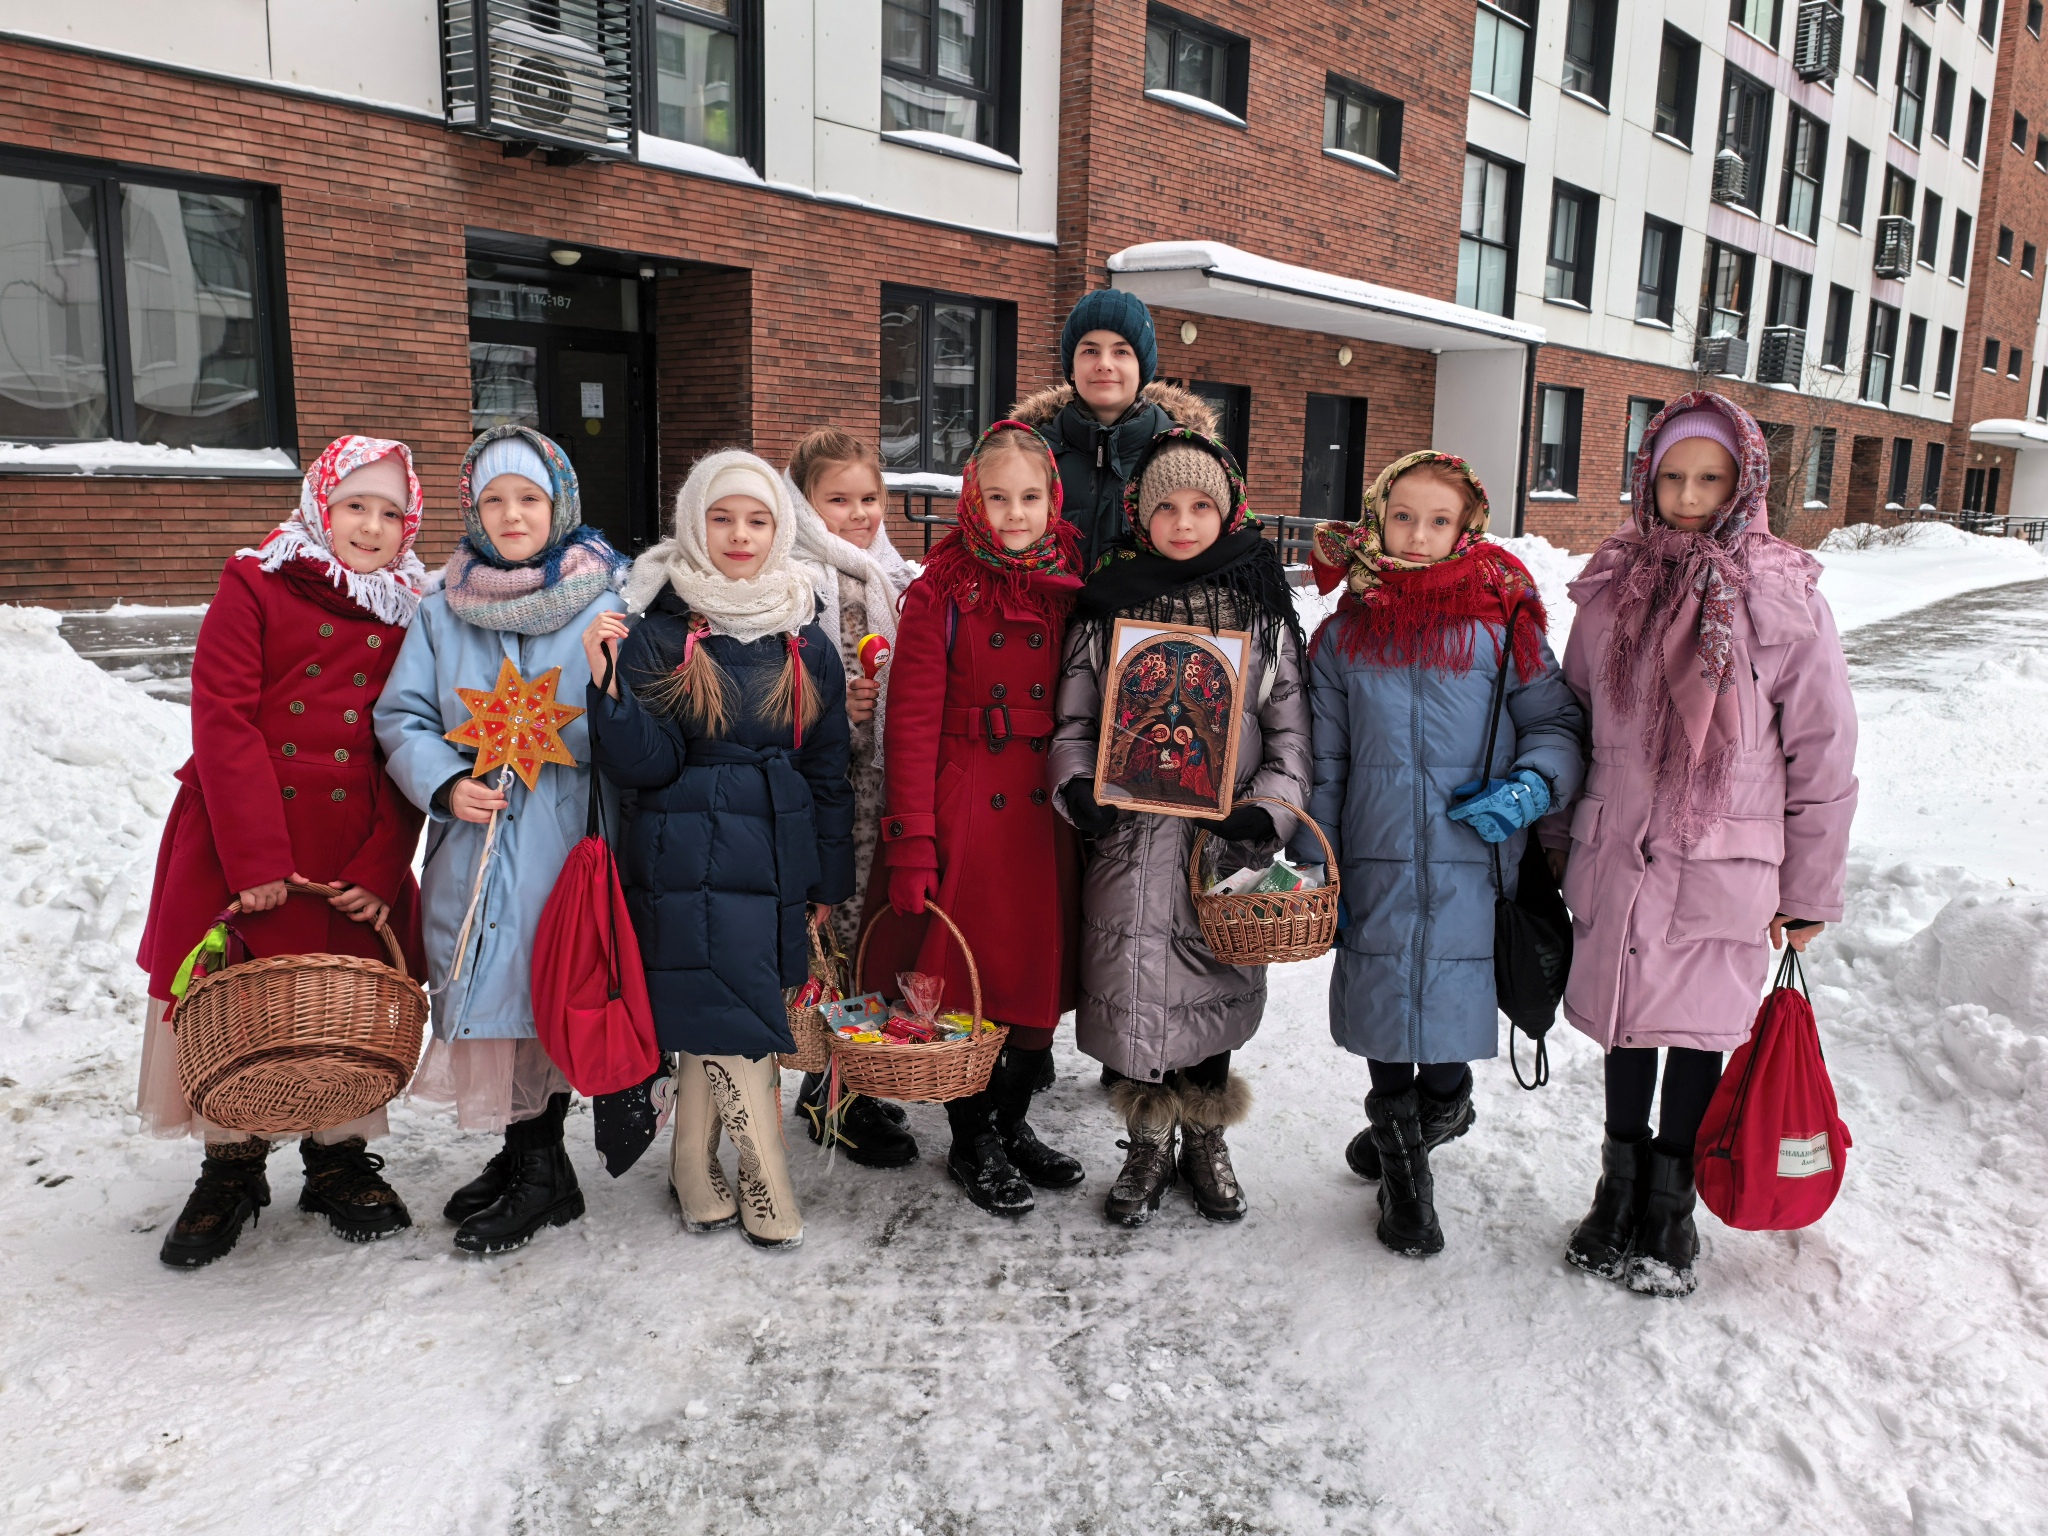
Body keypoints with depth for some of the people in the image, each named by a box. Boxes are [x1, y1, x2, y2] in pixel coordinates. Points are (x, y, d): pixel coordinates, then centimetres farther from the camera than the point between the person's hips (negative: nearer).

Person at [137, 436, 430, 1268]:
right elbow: (223, 720, -9)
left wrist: (380, 869, -8)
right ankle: (231, 1169, 26)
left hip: (356, 850, 2)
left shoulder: (412, 613, 6)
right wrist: (257, 856, -17)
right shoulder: (255, 584, -1)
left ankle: (341, 1157, 28)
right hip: (238, 835, -2)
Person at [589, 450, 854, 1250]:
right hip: (688, 861, -3)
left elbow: (828, 769, 12)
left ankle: (697, 1179, 30)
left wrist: (830, 879, 12)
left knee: (710, 1032, 10)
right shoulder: (659, 632, -2)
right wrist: (608, 685, -24)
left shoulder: (806, 641, 7)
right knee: (733, 1026, -6)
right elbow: (644, 764, -9)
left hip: (776, 859, 3)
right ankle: (771, 1197, 10)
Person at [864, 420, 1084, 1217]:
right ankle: (972, 1141, 26)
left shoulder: (1074, 588, 6)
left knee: (1043, 973, 11)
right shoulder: (941, 590, -5)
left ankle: (1014, 1122, 33)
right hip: (966, 812, -4)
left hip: (1048, 814, 4)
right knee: (968, 977, 5)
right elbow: (911, 722, -8)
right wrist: (911, 845, -13)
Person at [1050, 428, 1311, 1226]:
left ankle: (1205, 1140, 33)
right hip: (1131, 838, 0)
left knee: (1217, 987, 10)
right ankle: (1148, 1147, 25)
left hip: (1226, 839, 1)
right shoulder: (1109, 607, 5)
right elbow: (1072, 720, 7)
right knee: (1134, 985, 2)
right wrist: (1079, 786, -11)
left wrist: (1269, 810, -10)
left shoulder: (1263, 610, 6)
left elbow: (1291, 728, 4)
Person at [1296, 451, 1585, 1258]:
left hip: (1471, 863, -1)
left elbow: (1559, 723, 7)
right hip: (1377, 865, 2)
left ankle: (1440, 1106, 36)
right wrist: (1315, 862, 5)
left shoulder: (1502, 624, 0)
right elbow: (1322, 759, 8)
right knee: (1382, 1001, 6)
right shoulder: (1346, 633, 5)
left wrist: (1532, 785, -12)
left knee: (1453, 996, 2)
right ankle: (1403, 1168, 29)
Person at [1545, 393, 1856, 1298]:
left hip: (1723, 868, -2)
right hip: (1616, 858, 3)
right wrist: (1554, 840, 13)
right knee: (1626, 1025, 14)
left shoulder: (1783, 601, -5)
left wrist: (1809, 887, 0)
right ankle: (1621, 1183, 33)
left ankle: (1672, 1200, 28)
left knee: (1697, 1029, 8)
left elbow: (1823, 753, -2)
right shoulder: (1612, 589, 4)